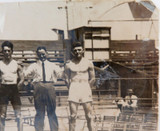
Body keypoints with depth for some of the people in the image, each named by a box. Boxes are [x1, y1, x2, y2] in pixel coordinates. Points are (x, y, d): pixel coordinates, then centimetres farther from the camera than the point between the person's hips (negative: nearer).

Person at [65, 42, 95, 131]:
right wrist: (71, 89, -2)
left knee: (89, 116, 0)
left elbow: (92, 79, 7)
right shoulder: (69, 64, 6)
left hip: (86, 89, 0)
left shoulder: (88, 63, 5)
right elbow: (67, 79, 6)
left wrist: (87, 89, 2)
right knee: (73, 116, -1)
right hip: (73, 90, 0)